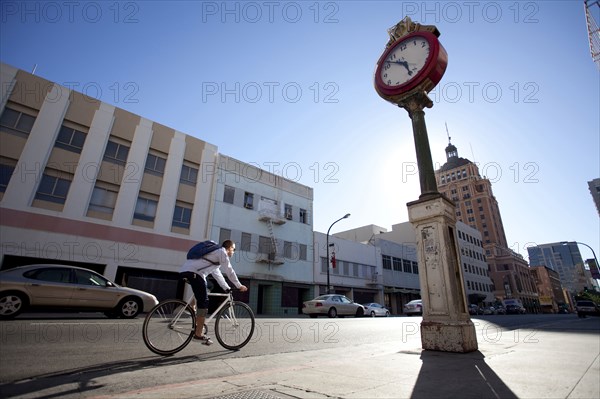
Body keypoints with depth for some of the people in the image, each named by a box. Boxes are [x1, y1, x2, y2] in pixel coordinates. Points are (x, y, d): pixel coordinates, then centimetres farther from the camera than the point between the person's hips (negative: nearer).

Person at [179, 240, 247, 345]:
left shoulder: (215, 252, 30)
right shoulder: (222, 252, 1)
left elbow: (217, 274, 34)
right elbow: (230, 271, -1)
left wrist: (227, 288, 34)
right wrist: (239, 286, 8)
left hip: (184, 271, 10)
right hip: (193, 272, -10)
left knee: (201, 301, 17)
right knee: (204, 302, -6)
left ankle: (197, 328, 23)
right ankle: (199, 334, -2)